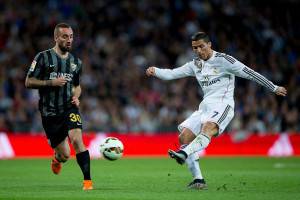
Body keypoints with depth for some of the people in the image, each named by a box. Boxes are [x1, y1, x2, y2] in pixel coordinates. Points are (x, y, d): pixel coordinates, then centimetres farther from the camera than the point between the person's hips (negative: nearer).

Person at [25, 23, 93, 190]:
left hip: (69, 108, 2)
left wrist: (76, 96, 3)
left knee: (77, 139, -25)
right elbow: (29, 82, -4)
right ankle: (57, 158, 41)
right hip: (49, 112, -2)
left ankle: (87, 180, -21)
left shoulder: (76, 62, 11)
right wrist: (51, 83, -16)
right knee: (65, 155, 2)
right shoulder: (43, 57, -3)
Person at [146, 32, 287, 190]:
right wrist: (155, 71, -9)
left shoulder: (223, 60, -3)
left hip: (223, 104, -7)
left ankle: (184, 154, -60)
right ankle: (198, 180, -6)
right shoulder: (195, 64, 16)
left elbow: (249, 74, -1)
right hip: (205, 106, 7)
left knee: (207, 128, -35)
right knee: (184, 136, -7)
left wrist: (274, 88, 1)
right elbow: (172, 74, 12)